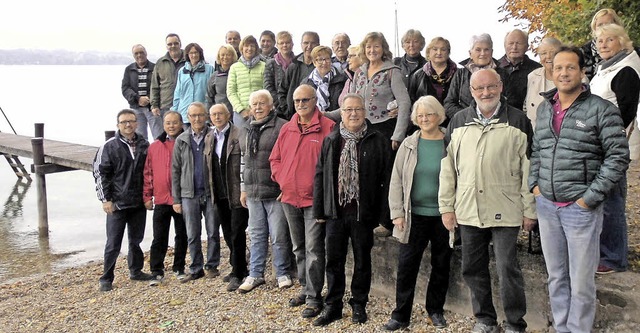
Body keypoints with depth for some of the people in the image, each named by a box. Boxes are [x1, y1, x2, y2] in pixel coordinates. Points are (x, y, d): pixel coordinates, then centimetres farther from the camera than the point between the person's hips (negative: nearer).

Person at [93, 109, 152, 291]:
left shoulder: (144, 145, 8)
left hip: (139, 203, 4)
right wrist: (105, 199, -8)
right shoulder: (109, 146, -4)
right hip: (117, 204, -4)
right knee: (113, 244, -1)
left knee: (136, 240, 15)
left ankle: (136, 271, 31)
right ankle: (106, 279, 11)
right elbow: (100, 173, -4)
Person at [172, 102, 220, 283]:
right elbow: (175, 170, 9)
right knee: (192, 235, 7)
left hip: (211, 193, -2)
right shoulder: (181, 140, 9)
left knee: (213, 232, 4)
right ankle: (196, 269, 18)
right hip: (189, 195, 2)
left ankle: (211, 266, 17)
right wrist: (176, 199, 4)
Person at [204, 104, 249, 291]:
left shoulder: (239, 135, -8)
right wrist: (211, 191, 12)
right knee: (228, 235, 15)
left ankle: (237, 274, 4)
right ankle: (239, 268, 29)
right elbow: (208, 166, 16)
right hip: (219, 195, 7)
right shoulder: (209, 138, 13)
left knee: (237, 234, -4)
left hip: (237, 193, -7)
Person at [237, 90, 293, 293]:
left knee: (279, 236, 0)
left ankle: (282, 274, 15)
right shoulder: (246, 130, 16)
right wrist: (243, 188, 20)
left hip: (275, 192, -6)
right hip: (253, 193, 6)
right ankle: (255, 274, 22)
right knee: (256, 235, 12)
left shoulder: (281, 127, -7)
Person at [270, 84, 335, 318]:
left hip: (314, 198, -6)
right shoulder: (287, 129, 11)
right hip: (289, 198, 6)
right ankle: (306, 289, 30)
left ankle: (314, 297, 5)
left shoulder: (327, 127, -7)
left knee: (313, 249, -4)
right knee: (299, 248, 17)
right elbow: (275, 159, 17)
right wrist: (281, 180, 5)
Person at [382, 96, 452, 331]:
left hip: (443, 215, 0)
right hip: (415, 215, 0)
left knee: (441, 265, 11)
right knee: (407, 265, 2)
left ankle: (435, 310, 29)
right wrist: (397, 213, -3)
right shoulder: (409, 145, 2)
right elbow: (396, 181, 3)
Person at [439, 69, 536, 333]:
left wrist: (530, 209, -3)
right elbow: (447, 166, 8)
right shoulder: (459, 121, 8)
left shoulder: (517, 121, -1)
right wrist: (446, 206, 5)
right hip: (468, 210, 4)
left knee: (507, 269, 2)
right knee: (473, 269, 12)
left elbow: (528, 168, -2)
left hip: (505, 211, -3)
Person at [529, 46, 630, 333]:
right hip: (546, 205, 5)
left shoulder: (602, 110, -8)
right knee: (556, 277, 16)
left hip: (581, 208, -5)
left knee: (581, 283, 4)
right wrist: (534, 184, 5)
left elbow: (618, 157, -9)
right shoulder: (544, 108, 9)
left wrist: (590, 197, -12)